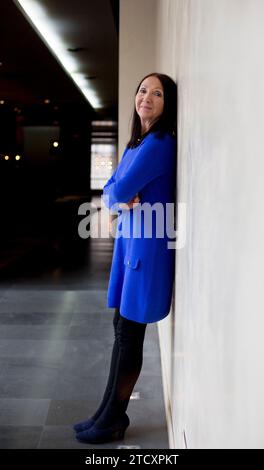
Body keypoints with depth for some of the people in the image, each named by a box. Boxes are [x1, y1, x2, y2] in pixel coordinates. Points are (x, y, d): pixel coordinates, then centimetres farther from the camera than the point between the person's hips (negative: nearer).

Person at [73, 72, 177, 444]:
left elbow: (123, 189, -20)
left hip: (149, 243, -9)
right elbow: (109, 191, 11)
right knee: (122, 327, 13)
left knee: (130, 333, 0)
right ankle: (111, 412, 25)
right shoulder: (136, 143, 16)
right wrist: (122, 200, -10)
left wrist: (121, 193, 2)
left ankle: (112, 421, 13)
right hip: (130, 239, 9)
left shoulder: (160, 143, -14)